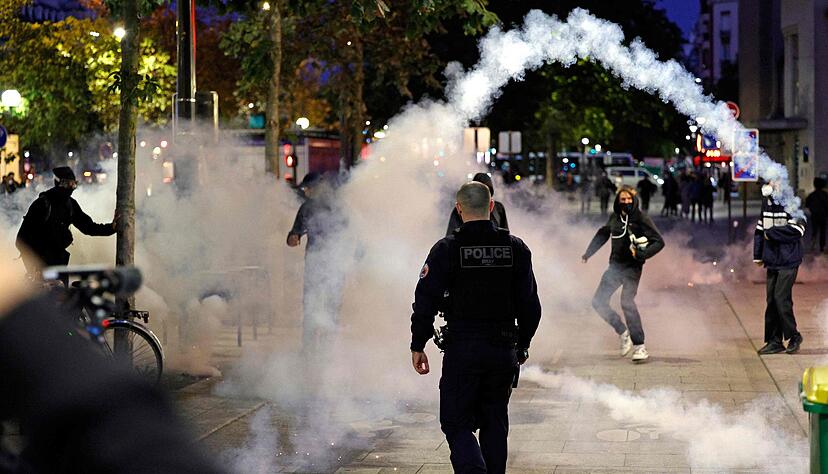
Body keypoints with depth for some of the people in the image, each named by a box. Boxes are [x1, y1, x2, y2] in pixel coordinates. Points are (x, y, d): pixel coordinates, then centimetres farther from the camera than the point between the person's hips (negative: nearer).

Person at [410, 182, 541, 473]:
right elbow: (529, 304, 6)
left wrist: (418, 346, 0)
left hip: (462, 350, -3)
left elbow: (426, 301, -9)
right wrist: (523, 345, 17)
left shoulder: (447, 249, -8)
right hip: (504, 350, 4)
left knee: (457, 423, 2)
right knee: (495, 423, 15)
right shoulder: (515, 248, 2)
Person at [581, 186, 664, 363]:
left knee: (627, 302, -22)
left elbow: (659, 242, -12)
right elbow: (603, 234, 27)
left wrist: (642, 254, -27)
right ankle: (624, 333, 18)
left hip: (632, 267, -7)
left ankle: (640, 347, -17)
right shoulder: (615, 217, 8)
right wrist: (588, 253, 31)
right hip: (615, 265, 7)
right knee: (598, 302, 3)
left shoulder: (641, 218, -9)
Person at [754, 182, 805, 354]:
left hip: (788, 261, -7)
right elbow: (760, 229, 17)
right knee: (772, 300, 8)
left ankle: (793, 336, 8)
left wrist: (771, 233, -16)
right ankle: (774, 341, 15)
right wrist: (758, 254, 13)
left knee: (781, 298, -10)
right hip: (772, 261, 7)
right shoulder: (767, 202, 10)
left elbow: (797, 230, -22)